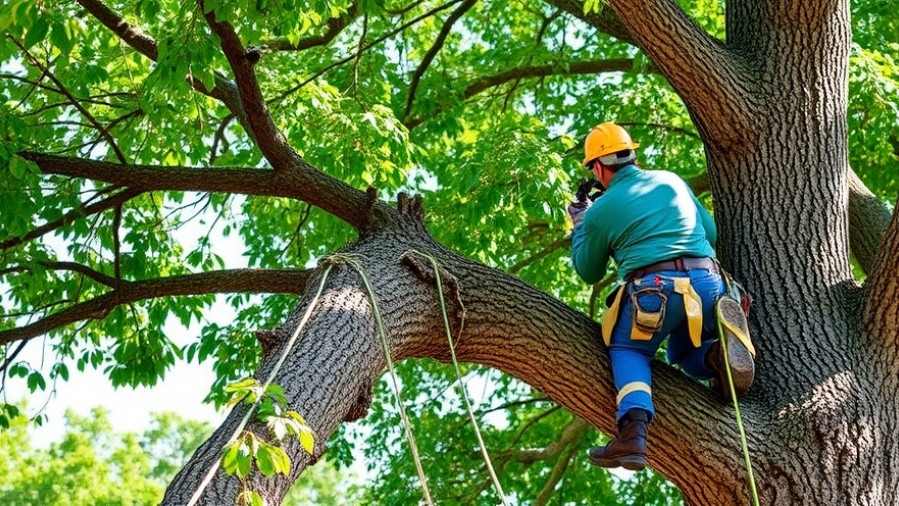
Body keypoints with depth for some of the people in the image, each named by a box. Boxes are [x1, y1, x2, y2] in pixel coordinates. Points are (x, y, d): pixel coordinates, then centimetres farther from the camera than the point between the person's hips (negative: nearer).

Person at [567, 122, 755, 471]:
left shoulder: (599, 211, 9)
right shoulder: (671, 181, 20)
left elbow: (589, 273, 23)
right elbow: (711, 232, 28)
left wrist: (578, 227, 37)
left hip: (655, 289, -5)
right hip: (709, 283, 5)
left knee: (627, 350, 17)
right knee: (684, 353, 28)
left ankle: (633, 432, -11)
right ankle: (715, 356, -9)